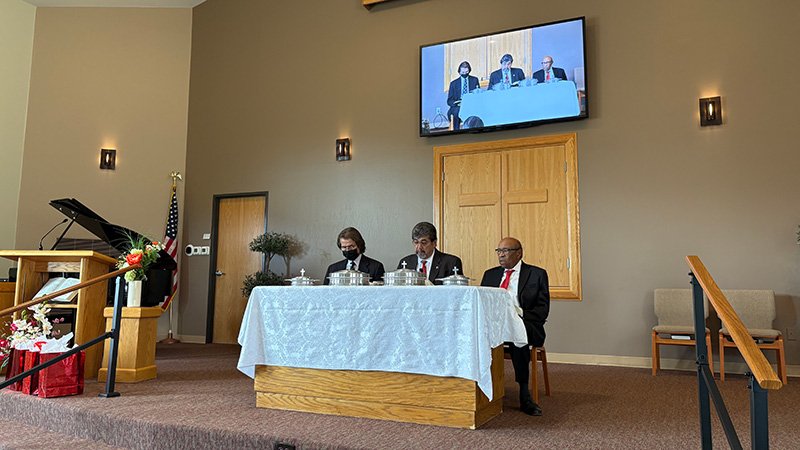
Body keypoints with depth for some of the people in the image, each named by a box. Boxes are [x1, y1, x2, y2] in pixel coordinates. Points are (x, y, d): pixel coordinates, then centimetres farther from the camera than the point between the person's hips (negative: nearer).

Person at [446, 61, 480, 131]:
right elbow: (449, 101, 9)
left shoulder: (474, 80, 15)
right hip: (458, 106, 0)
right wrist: (456, 103, -14)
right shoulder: (453, 83, 13)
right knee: (456, 111, -35)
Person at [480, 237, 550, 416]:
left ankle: (524, 393, -30)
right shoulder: (490, 274, 20)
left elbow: (543, 309, 0)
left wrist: (521, 314, -19)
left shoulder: (537, 274, 8)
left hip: (526, 325, -3)